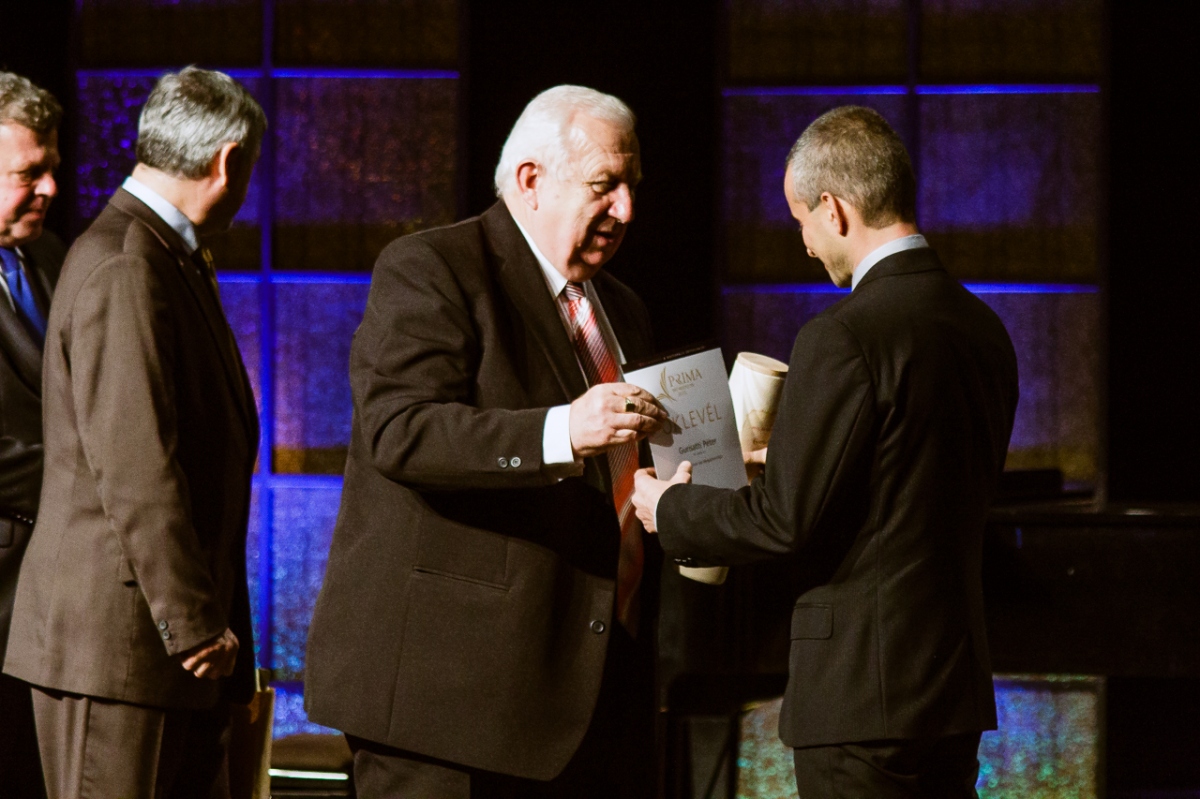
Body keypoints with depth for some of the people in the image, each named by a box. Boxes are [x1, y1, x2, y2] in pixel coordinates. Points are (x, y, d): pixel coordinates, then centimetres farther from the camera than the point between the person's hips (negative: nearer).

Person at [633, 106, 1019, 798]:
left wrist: (671, 508, 2)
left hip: (865, 691, -8)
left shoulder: (846, 338, -16)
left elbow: (786, 519, -15)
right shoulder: (984, 329, 10)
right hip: (958, 685, 8)